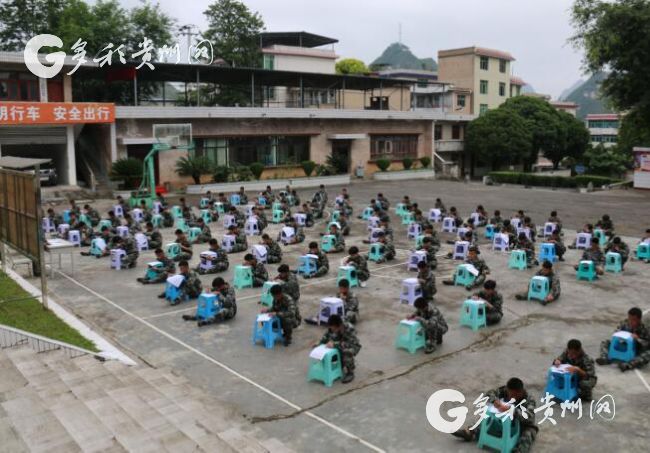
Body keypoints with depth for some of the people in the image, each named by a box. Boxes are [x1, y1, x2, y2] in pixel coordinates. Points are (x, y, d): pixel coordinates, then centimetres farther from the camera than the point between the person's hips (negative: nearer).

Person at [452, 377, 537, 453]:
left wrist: (511, 409, -55)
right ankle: (470, 433, -19)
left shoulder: (529, 401, -27)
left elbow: (529, 417, -44)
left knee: (527, 435, -36)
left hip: (524, 426, -5)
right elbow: (489, 393, -16)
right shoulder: (505, 390, -15)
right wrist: (495, 401, -38)